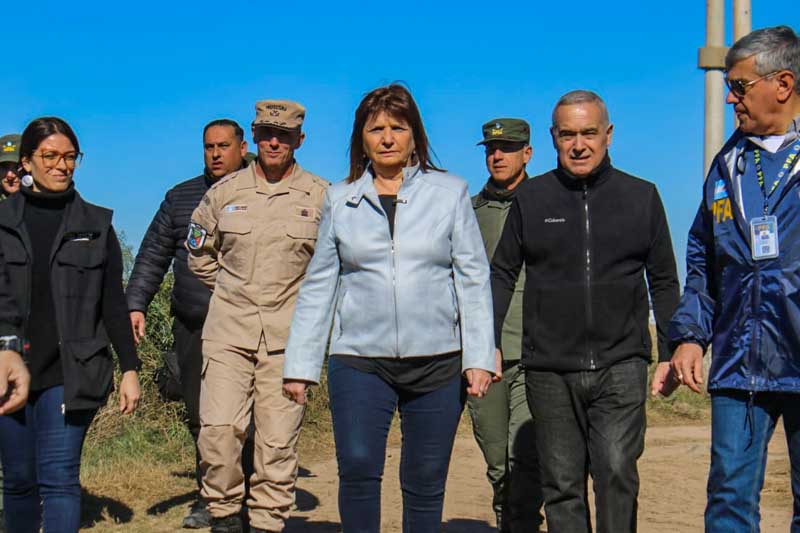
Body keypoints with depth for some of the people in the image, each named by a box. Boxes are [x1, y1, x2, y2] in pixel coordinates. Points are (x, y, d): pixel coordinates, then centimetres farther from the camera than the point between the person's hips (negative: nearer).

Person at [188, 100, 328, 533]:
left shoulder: (322, 197, 3)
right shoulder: (224, 192, 8)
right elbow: (199, 254, 21)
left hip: (290, 338, -1)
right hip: (228, 333, 1)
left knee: (279, 440, 1)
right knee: (218, 429, -7)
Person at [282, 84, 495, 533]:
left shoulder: (450, 192, 5)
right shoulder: (340, 200, 9)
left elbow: (474, 277, 4)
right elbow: (319, 286, 11)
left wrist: (479, 357, -4)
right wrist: (301, 364, 8)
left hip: (437, 361, 0)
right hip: (359, 360, 1)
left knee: (425, 481, 4)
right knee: (357, 467, -14)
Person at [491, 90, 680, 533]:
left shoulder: (640, 196, 7)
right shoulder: (531, 198, 7)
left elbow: (664, 282, 12)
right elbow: (502, 273, 12)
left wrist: (670, 352, 7)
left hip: (621, 364, -1)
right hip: (550, 370, 1)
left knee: (617, 472, -11)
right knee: (561, 484, 6)